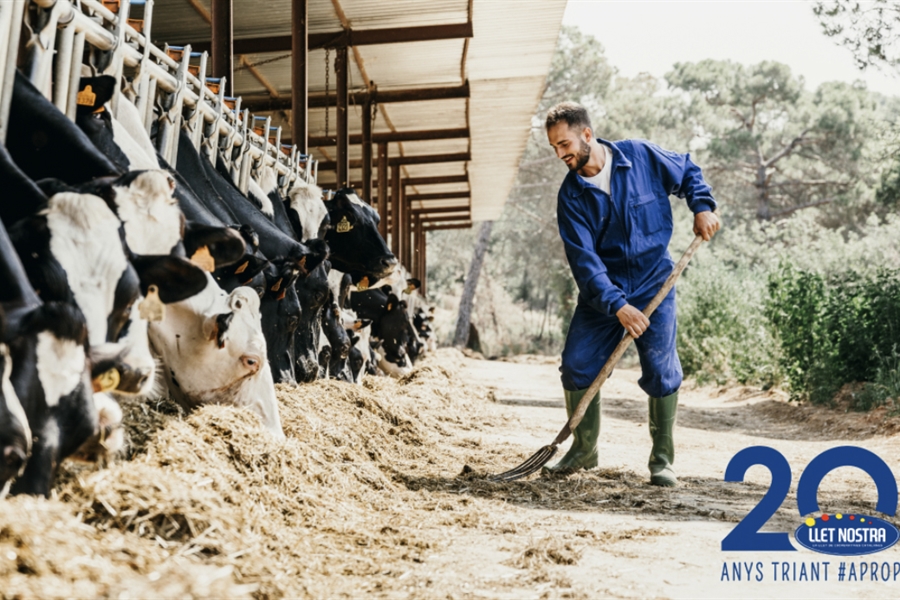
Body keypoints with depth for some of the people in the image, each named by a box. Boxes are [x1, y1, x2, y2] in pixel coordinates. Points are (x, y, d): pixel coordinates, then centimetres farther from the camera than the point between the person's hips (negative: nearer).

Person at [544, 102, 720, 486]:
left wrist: (702, 207, -7)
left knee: (661, 372, -9)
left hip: (653, 284, -2)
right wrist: (617, 305, -26)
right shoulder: (571, 195, -9)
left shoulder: (642, 157, -9)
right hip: (601, 291, 2)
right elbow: (583, 259, -16)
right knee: (576, 366, -2)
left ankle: (662, 460, 5)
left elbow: (687, 172, 11)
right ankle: (583, 449, 17)